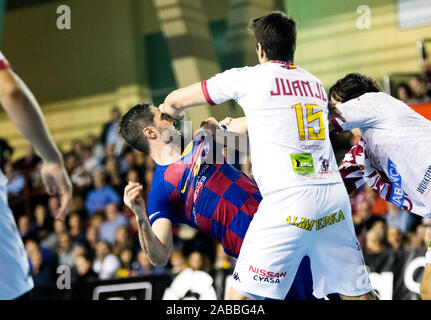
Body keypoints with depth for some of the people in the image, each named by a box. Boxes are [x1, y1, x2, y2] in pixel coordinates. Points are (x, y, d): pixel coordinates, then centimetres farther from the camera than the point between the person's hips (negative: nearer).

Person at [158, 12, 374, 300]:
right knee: (359, 294, 11)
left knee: (240, 296, -1)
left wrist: (174, 111, 40)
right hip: (335, 196, 6)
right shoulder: (316, 84, 20)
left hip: (288, 201, -5)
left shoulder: (247, 78, 5)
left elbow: (175, 102, 16)